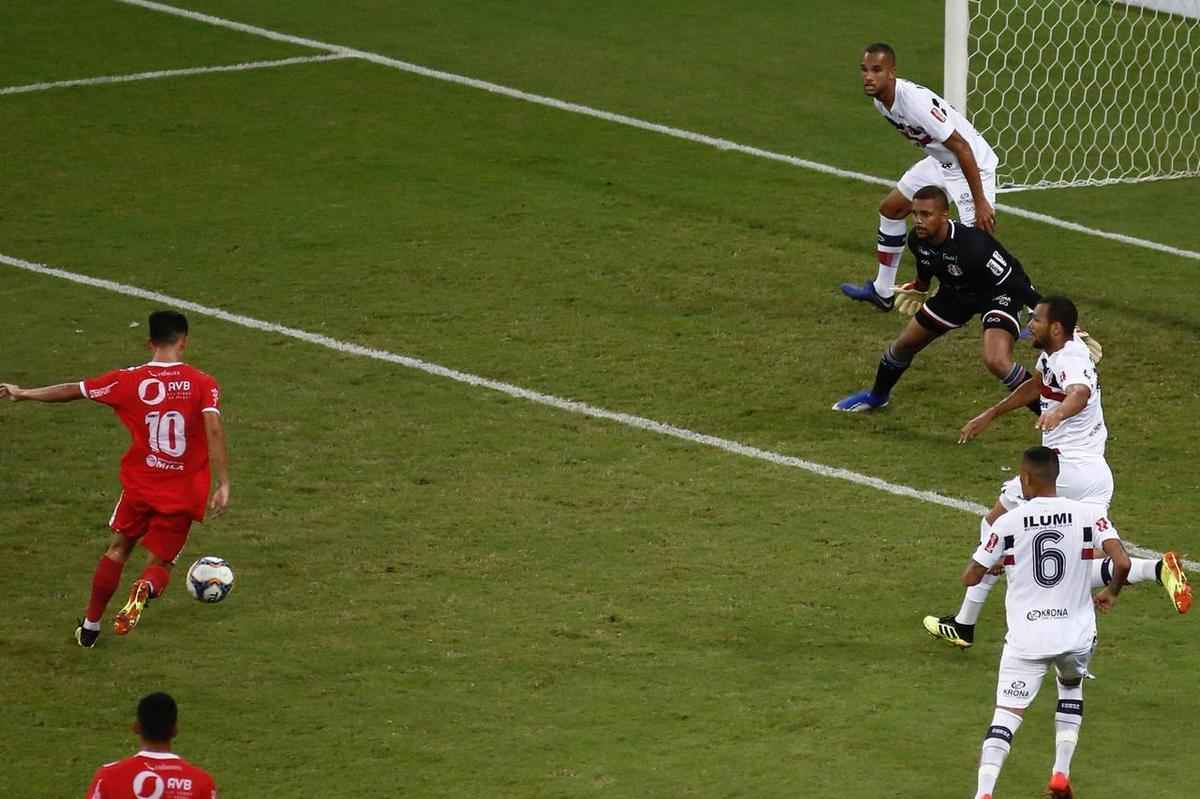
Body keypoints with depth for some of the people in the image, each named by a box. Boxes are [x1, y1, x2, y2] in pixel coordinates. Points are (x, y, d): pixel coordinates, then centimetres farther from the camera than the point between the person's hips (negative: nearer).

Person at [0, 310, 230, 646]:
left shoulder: (129, 380, -4)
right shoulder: (203, 384, -8)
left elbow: (71, 391, 4)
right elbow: (214, 431, -21)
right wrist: (222, 485, -21)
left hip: (139, 486, 1)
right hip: (183, 493, -1)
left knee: (117, 550, 25)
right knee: (159, 564, 12)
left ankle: (90, 626, 30)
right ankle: (146, 589, -24)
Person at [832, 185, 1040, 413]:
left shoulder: (973, 246, -39)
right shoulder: (918, 240, -17)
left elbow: (1014, 282, -32)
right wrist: (920, 289, 28)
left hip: (999, 294, -7)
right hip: (957, 292, 7)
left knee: (996, 361, -31)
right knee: (906, 343, 16)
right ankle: (876, 395, 45)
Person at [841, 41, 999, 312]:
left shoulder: (916, 101, -32)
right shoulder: (880, 100, -4)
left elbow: (961, 147, -31)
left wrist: (980, 202, -31)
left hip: (973, 165, -10)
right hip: (938, 161, 10)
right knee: (891, 209, 18)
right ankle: (882, 292, 33)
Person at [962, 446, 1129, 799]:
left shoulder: (1008, 523, -5)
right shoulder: (1088, 515, -4)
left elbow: (970, 578, -1)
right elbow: (1122, 562, -15)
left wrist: (992, 564, 22)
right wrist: (1111, 593, 7)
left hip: (1026, 639, -2)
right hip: (1076, 634, 2)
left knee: (1006, 714, 1)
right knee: (1071, 688, 31)